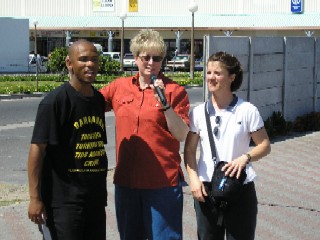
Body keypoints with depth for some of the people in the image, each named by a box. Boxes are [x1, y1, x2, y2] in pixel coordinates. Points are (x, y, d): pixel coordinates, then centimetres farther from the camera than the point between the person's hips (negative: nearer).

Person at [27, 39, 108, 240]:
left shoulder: (99, 99, 9)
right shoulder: (55, 101, -12)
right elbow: (37, 149, -13)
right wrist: (35, 198, -16)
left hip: (95, 198, 7)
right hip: (64, 201, -7)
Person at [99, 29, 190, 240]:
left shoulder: (175, 91, -3)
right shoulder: (119, 87, 7)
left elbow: (182, 135, -8)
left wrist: (165, 104, -18)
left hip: (163, 182, -4)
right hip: (126, 180, 4)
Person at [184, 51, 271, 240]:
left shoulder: (247, 110, -4)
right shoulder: (198, 112, 2)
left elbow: (265, 145, 0)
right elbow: (190, 150, 6)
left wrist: (245, 157, -19)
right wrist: (194, 178, -8)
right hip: (206, 189, 2)